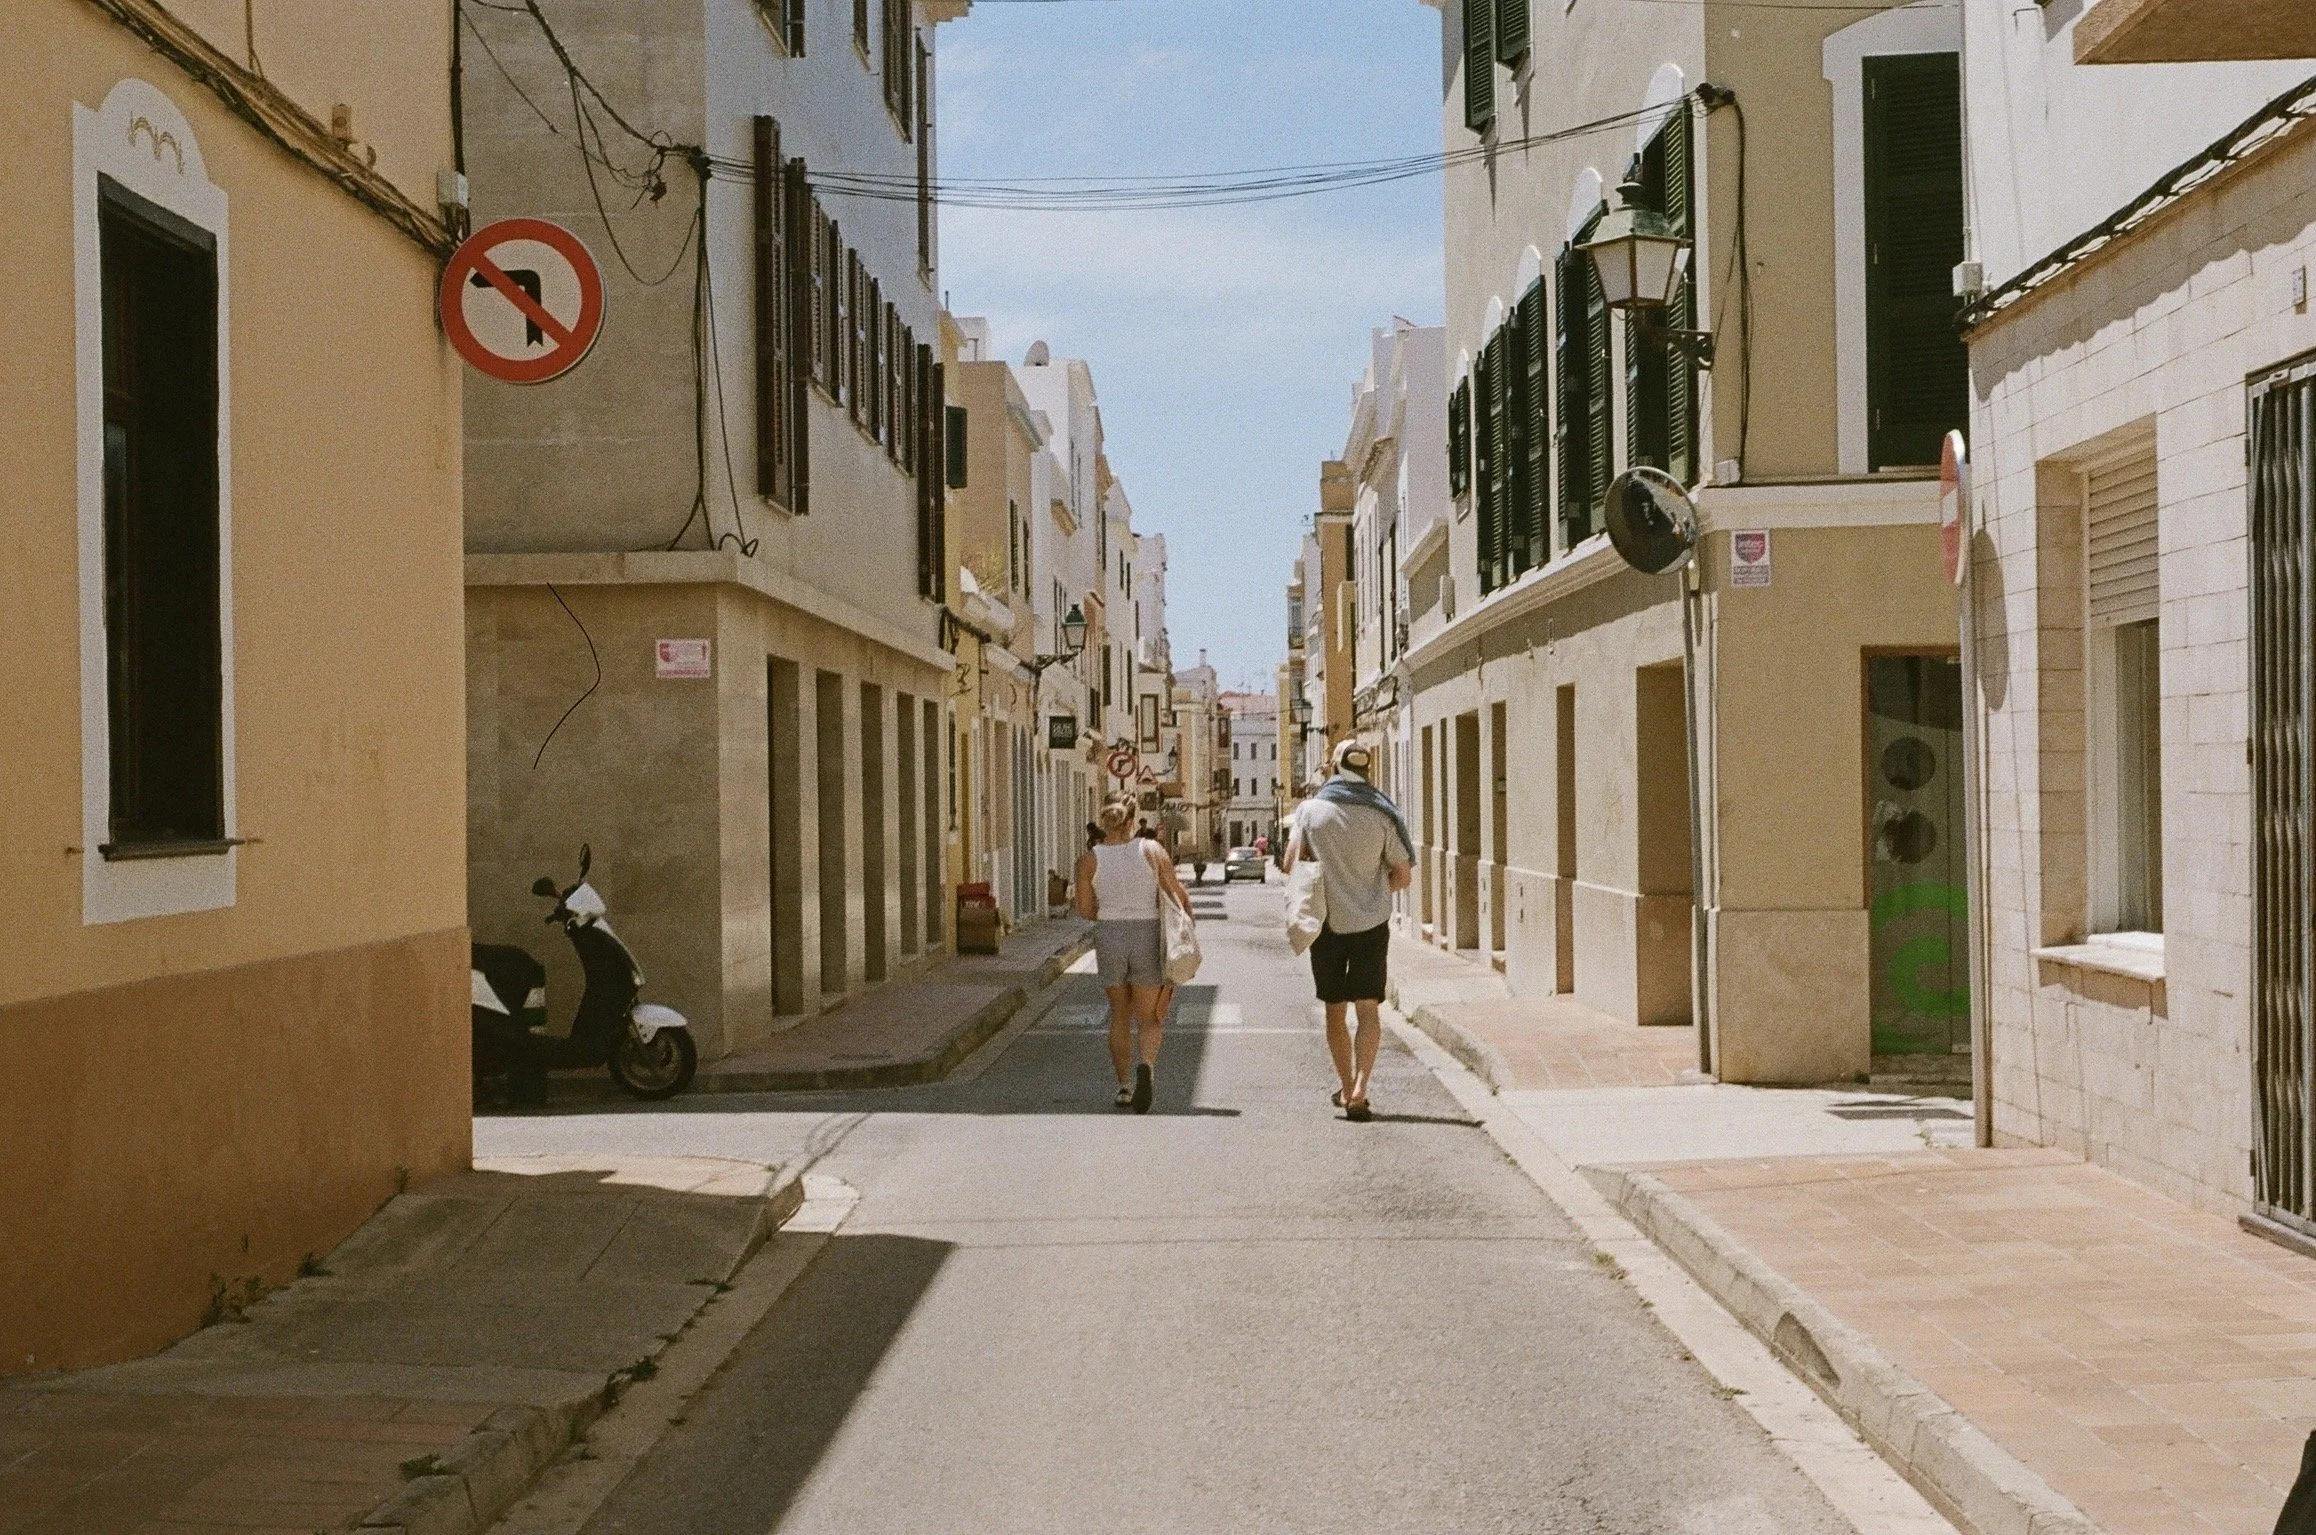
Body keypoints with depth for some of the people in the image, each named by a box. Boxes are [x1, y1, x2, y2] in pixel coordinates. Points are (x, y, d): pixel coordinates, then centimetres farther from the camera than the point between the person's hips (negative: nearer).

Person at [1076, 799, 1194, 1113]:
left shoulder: (1089, 860, 0)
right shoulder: (1151, 851, -1)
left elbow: (1084, 909, 1)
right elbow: (1179, 895, -1)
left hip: (1108, 937, 1)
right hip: (1147, 937, -1)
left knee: (1120, 1015, 18)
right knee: (1149, 1018, 4)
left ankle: (1124, 1085, 17)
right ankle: (1147, 1065, -26)